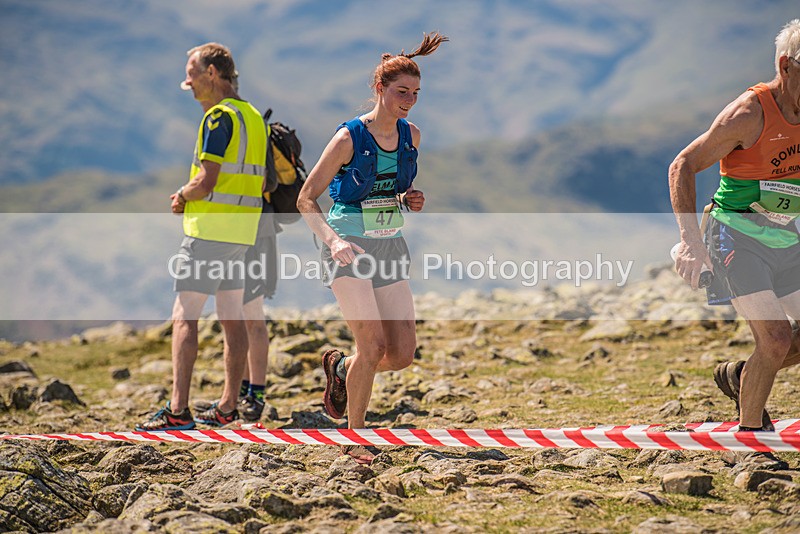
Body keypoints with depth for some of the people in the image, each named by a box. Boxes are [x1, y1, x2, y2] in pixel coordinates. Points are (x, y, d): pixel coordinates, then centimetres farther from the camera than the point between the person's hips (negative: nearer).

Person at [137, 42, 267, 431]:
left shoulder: (219, 117, -13)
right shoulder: (253, 116, 15)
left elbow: (205, 181, -21)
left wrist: (182, 195, 0)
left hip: (210, 229, -9)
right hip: (243, 228, 9)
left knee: (184, 317, -7)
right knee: (232, 319, 10)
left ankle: (178, 410, -13)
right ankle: (227, 407, 13)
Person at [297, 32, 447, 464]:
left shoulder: (410, 137, 5)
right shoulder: (348, 138, -12)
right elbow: (306, 200, -9)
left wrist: (412, 201, -1)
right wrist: (333, 239, -25)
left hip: (390, 247, 6)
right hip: (348, 248, -6)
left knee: (403, 354, -2)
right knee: (373, 343, -17)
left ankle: (340, 368, 28)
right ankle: (355, 438, 0)